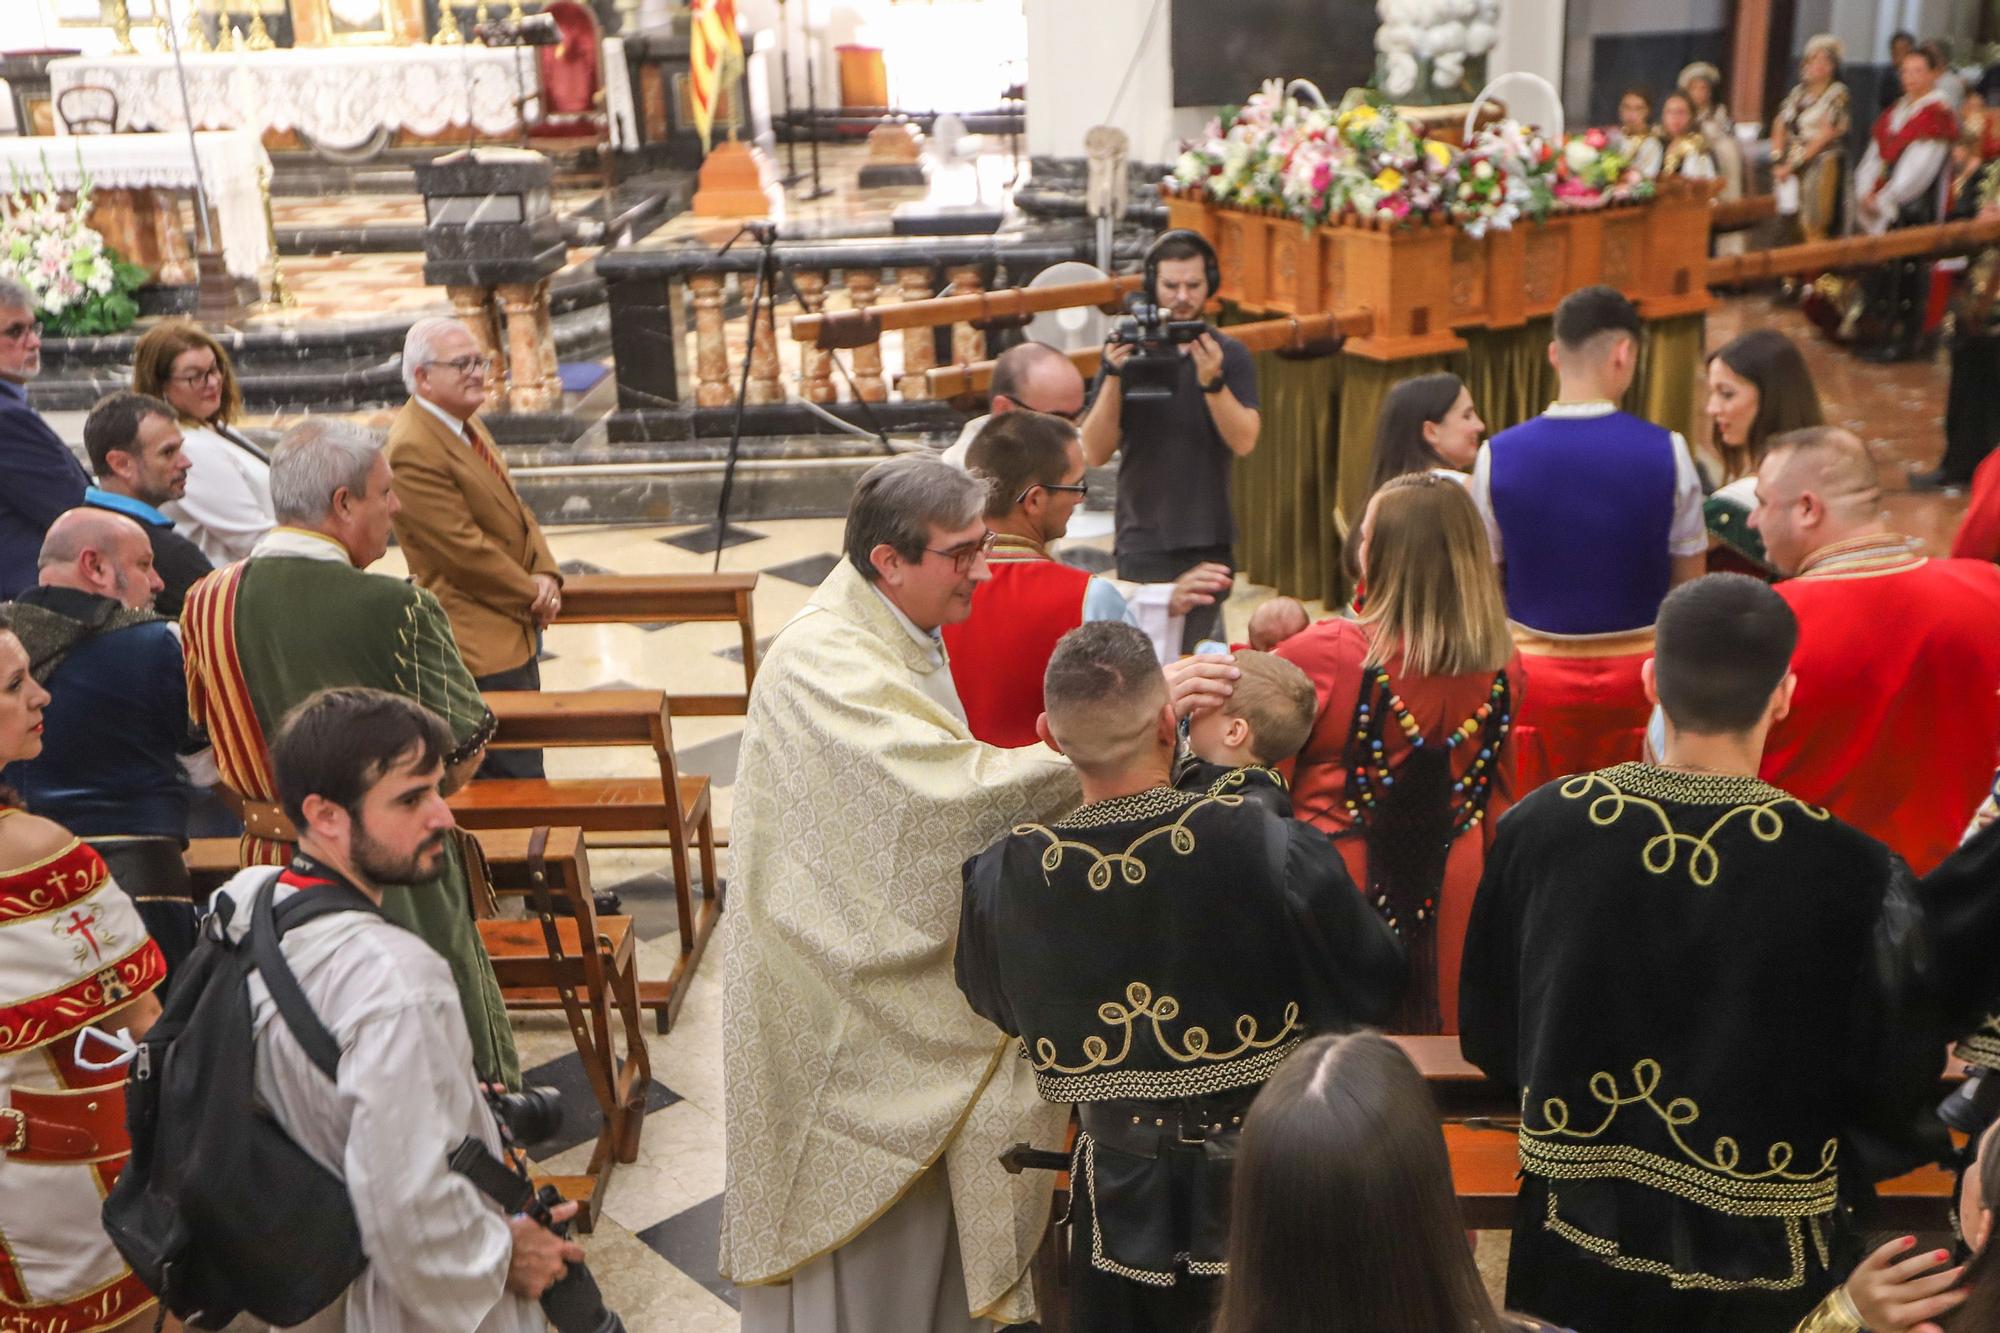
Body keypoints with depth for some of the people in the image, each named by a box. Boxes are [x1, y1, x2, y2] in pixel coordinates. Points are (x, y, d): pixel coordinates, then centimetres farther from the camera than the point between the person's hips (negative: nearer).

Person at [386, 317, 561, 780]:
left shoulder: (464, 424, 11)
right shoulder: (413, 450, -20)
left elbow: (516, 509, 13)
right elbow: (464, 549, -22)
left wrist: (545, 574, -3)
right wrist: (532, 593, -11)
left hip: (516, 623, 10)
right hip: (483, 643, -10)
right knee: (517, 779, -4)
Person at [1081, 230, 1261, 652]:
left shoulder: (1230, 355, 4)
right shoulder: (1126, 352, 3)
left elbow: (1244, 441, -10)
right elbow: (1095, 453, -5)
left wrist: (1212, 381, -25)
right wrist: (1114, 377, -17)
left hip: (1208, 541, 1)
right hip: (1142, 542, -1)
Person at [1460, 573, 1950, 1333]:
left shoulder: (1538, 828, -15)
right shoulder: (1857, 873, -23)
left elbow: (1487, 1036, -1)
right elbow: (1895, 1108, -10)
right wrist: (1820, 1161, 12)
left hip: (1575, 1250, 2)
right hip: (1763, 1269, -1)